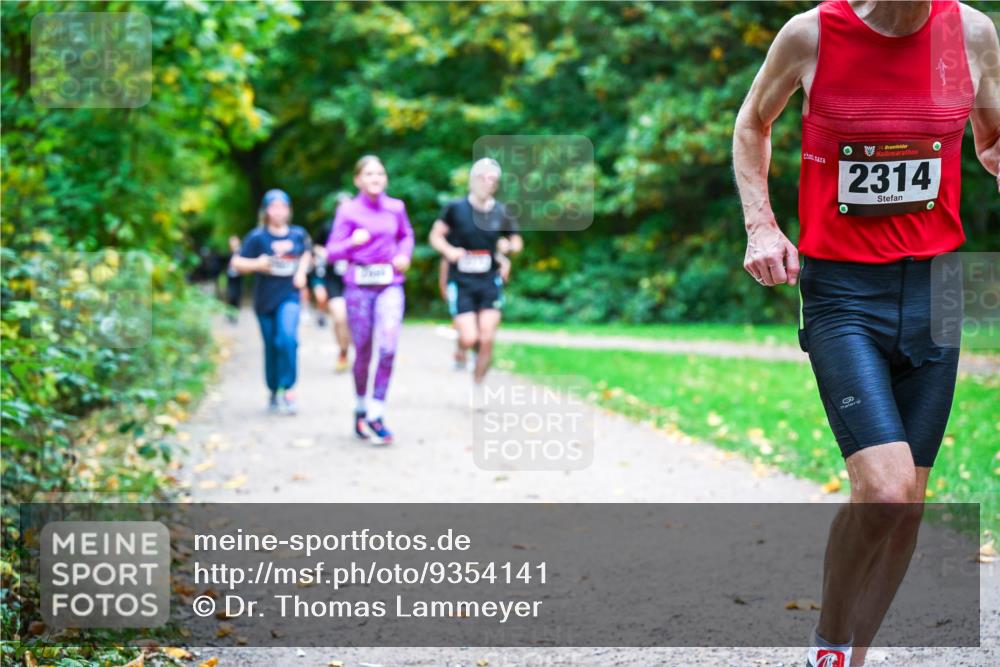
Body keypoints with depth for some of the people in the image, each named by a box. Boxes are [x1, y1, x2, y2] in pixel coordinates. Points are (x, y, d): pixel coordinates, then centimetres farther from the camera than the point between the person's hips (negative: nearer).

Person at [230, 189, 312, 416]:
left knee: (287, 337, -23)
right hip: (265, 299, 0)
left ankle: (288, 389, -14)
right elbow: (236, 263, -6)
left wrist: (302, 271, 6)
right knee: (271, 347, 7)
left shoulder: (298, 235, 3)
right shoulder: (257, 237, -6)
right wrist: (257, 264, -22)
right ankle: (274, 393, 24)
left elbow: (307, 253, 24)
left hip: (289, 296, 0)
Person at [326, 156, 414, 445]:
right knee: (363, 352, 6)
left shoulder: (396, 208, 7)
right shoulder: (348, 210, 0)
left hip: (390, 283, 1)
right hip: (359, 285, -1)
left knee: (388, 347, -16)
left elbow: (407, 235, 26)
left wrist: (404, 254, 7)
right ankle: (361, 407, 29)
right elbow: (332, 252, -1)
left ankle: (375, 414, -11)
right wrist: (353, 242, -20)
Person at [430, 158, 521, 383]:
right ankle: (460, 352, 25)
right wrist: (449, 250, -17)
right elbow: (436, 236, 3)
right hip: (461, 283, -2)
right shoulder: (455, 208, -5)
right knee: (469, 338, -12)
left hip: (490, 283, 2)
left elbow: (517, 242, 15)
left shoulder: (502, 213, 3)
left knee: (486, 340, -5)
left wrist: (508, 247, -8)